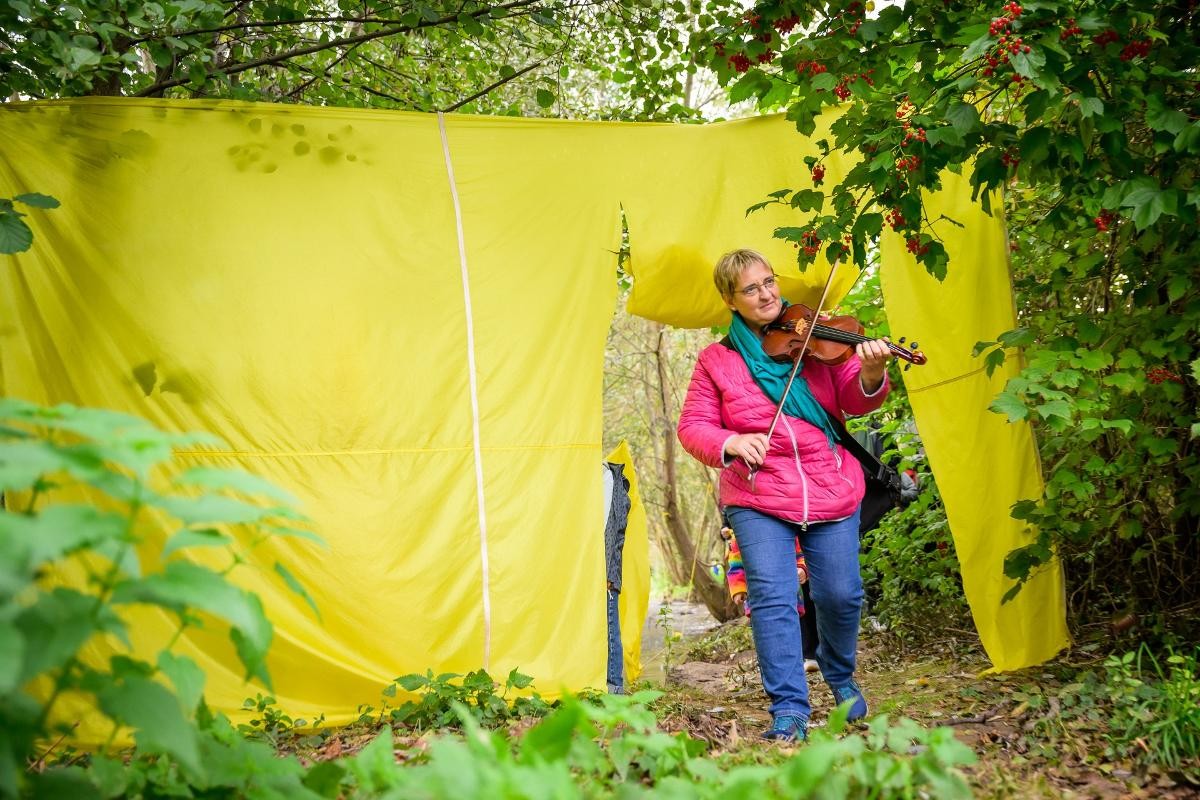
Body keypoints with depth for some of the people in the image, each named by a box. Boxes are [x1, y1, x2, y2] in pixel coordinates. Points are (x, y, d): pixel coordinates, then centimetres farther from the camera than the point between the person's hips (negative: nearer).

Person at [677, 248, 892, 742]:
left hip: (831, 494, 1)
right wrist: (730, 443, -19)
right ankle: (789, 710, -6)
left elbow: (853, 401, -1)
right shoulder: (717, 360, 4)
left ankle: (839, 676, 32)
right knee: (773, 598, -13)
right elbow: (692, 427, 2)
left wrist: (871, 375, -24)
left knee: (841, 595, 2)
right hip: (758, 500, -1)